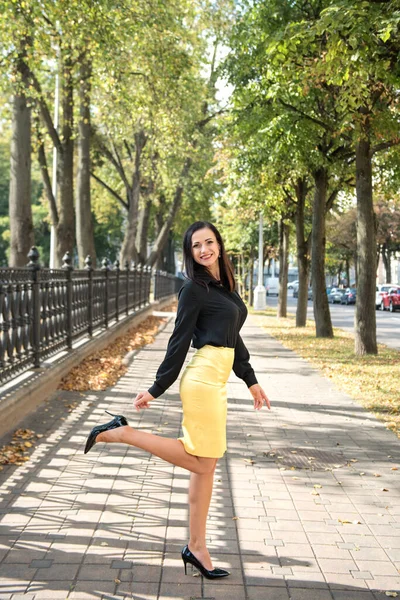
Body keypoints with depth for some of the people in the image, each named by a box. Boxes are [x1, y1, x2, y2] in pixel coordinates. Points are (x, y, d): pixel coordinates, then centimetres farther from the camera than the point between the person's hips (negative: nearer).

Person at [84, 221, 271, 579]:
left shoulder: (226, 285, 16)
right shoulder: (195, 290, -8)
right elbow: (179, 342, -10)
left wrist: (251, 381, 20)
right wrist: (156, 390, -9)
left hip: (217, 380, 8)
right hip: (204, 377, -8)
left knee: (206, 466, 9)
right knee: (200, 462, -2)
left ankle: (196, 548, 16)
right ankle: (121, 433, 3)